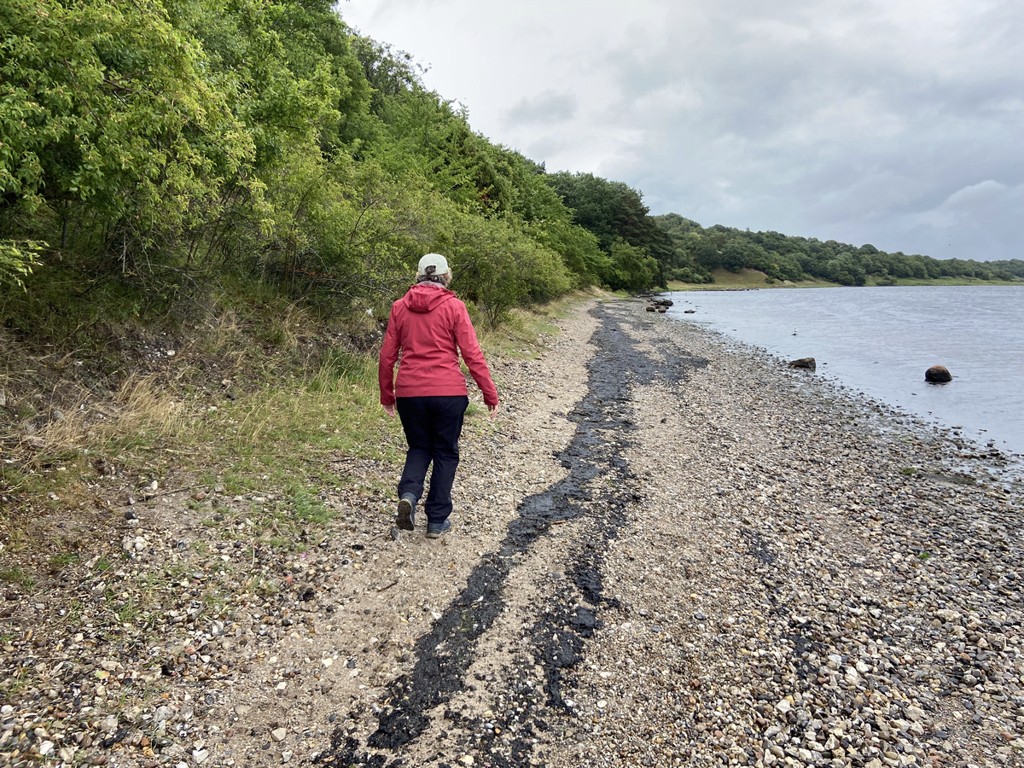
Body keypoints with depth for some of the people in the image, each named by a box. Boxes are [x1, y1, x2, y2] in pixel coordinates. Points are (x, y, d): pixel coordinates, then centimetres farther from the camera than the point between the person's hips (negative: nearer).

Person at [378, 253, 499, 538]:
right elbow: (472, 355, -7)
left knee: (419, 447, 22)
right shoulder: (454, 306, -4)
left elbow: (387, 356, 6)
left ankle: (408, 494, -4)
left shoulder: (399, 307, 4)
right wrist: (491, 395, -1)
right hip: (448, 392, -2)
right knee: (445, 454, 13)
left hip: (408, 393, 3)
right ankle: (437, 520, 16)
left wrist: (387, 395, 17)